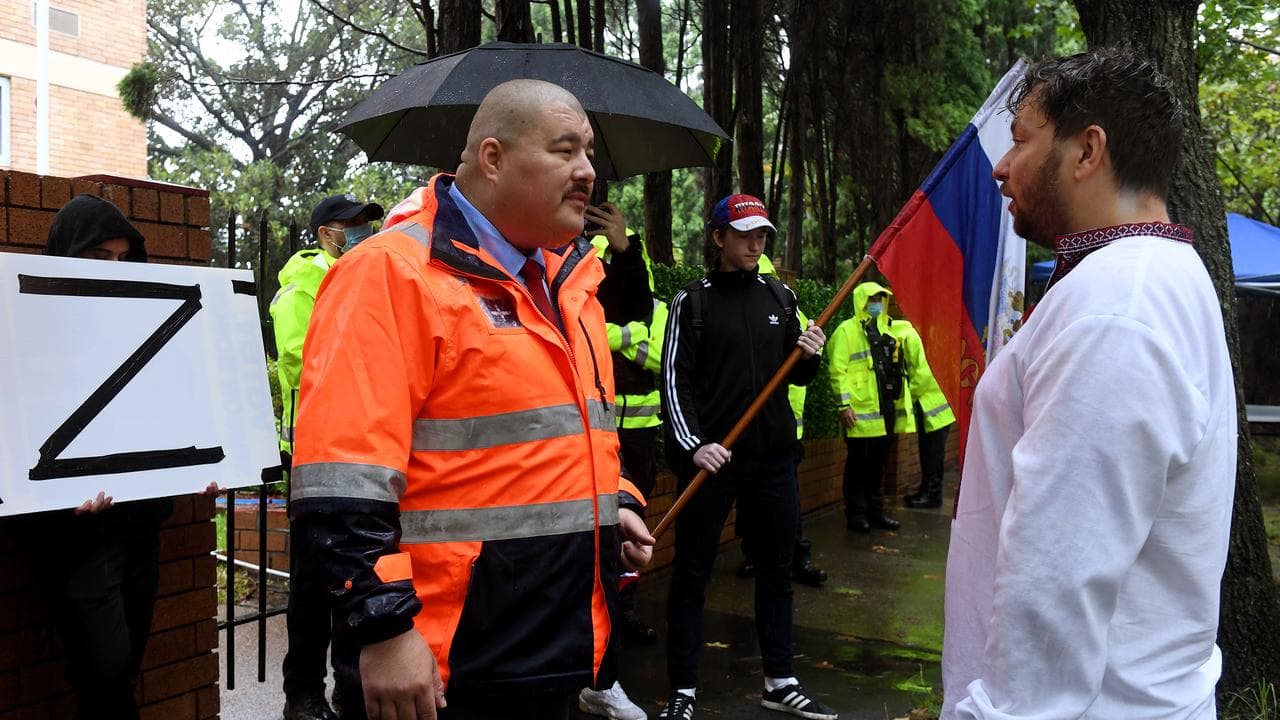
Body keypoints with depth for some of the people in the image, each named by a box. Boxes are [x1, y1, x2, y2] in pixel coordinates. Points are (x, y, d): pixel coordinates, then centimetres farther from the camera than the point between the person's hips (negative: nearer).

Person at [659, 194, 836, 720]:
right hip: (709, 458, -4)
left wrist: (809, 357, -6)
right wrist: (693, 443, -19)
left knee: (776, 569, 12)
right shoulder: (692, 300, -2)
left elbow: (795, 376, 16)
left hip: (773, 458, 4)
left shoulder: (780, 296, 11)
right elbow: (676, 380, -7)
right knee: (692, 573, 3)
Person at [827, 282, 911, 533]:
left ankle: (875, 512, 22)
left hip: (886, 410, 7)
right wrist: (844, 405, -17)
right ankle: (856, 515, 8)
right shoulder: (847, 330, -5)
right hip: (861, 411, -7)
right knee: (859, 464, -1)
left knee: (878, 463, 13)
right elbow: (838, 371, -11)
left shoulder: (890, 329, 18)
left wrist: (903, 403, 18)